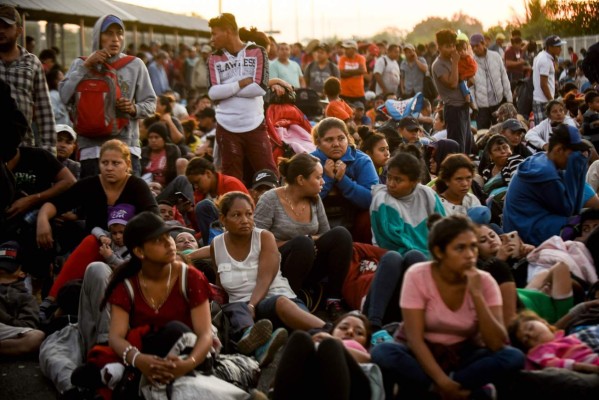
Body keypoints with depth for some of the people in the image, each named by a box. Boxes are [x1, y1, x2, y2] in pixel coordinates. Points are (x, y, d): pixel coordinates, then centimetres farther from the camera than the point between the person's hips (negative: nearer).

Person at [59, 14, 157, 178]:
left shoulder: (135, 65, 10)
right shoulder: (80, 64, 11)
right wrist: (86, 66, -8)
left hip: (127, 147, 0)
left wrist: (134, 109, -11)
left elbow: (150, 103, 10)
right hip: (91, 148, 0)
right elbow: (65, 96, -6)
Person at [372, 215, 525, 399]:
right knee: (383, 353, -33)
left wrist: (477, 295, -28)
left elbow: (497, 345, -20)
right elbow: (414, 338, -20)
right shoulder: (418, 276, -16)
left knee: (513, 357, -25)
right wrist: (442, 381, -30)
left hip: (463, 356, 2)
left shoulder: (484, 281, -12)